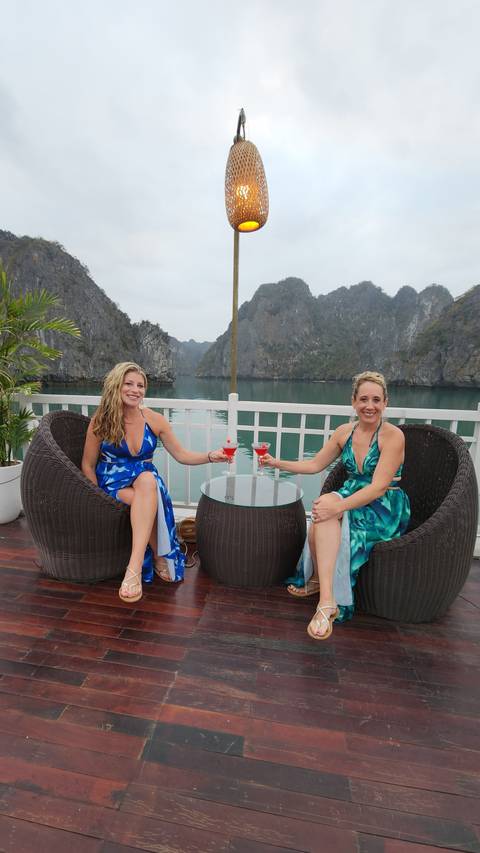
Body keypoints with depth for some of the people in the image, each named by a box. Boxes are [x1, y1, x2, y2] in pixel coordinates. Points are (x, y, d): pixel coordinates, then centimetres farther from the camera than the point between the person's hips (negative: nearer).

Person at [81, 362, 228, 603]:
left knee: (148, 479, -37)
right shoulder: (101, 421, -6)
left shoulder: (155, 420, -3)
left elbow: (182, 455, -1)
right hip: (113, 484, -1)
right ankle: (159, 557, -14)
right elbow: (88, 465, 2)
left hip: (145, 481, 1)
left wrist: (211, 456, -17)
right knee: (145, 499, -35)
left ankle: (135, 567, -38)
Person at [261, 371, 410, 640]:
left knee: (327, 506, -31)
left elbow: (379, 487, -22)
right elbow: (315, 464, 11)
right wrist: (277, 463, 1)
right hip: (353, 500, 5)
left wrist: (339, 506, -35)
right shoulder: (345, 432, 4)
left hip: (386, 509, -5)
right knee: (324, 512, -29)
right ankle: (327, 601, -17)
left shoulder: (393, 436, -13)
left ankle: (318, 579, -17)